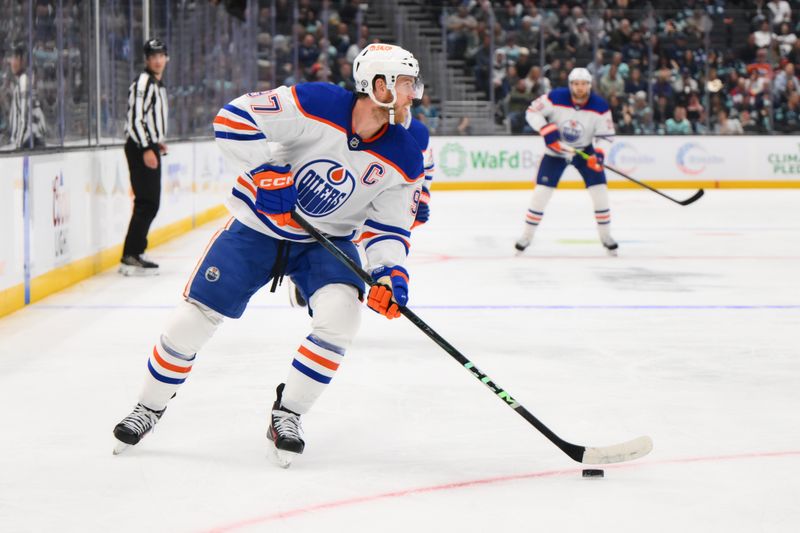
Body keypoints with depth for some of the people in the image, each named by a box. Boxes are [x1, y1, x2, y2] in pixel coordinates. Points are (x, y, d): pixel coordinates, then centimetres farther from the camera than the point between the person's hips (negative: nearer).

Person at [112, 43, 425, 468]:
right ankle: (149, 408, 21)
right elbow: (233, 119, -23)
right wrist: (266, 173, -29)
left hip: (326, 241, 2)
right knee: (193, 318, -3)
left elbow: (389, 225, -5)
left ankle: (287, 416, -6)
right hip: (257, 227, -2)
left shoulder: (404, 158, -11)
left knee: (340, 313, -25)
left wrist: (390, 272, -23)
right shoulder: (316, 105, -23)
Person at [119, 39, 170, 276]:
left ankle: (134, 254, 15)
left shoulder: (158, 85, 19)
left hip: (150, 148, 10)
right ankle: (130, 257, -16)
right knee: (146, 202, -14)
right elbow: (134, 117, -20)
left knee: (151, 204, 10)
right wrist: (146, 148, -25)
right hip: (140, 149, -10)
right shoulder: (143, 82, -12)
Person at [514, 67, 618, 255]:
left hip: (584, 150, 1)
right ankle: (526, 236, 6)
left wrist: (598, 153, -29)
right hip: (556, 149, -1)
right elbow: (532, 112, -14)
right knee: (542, 190, -7)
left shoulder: (600, 106, -17)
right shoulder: (556, 98, -22)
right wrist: (547, 130, -28)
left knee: (599, 189, -8)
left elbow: (606, 135, -11)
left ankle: (606, 236, 8)